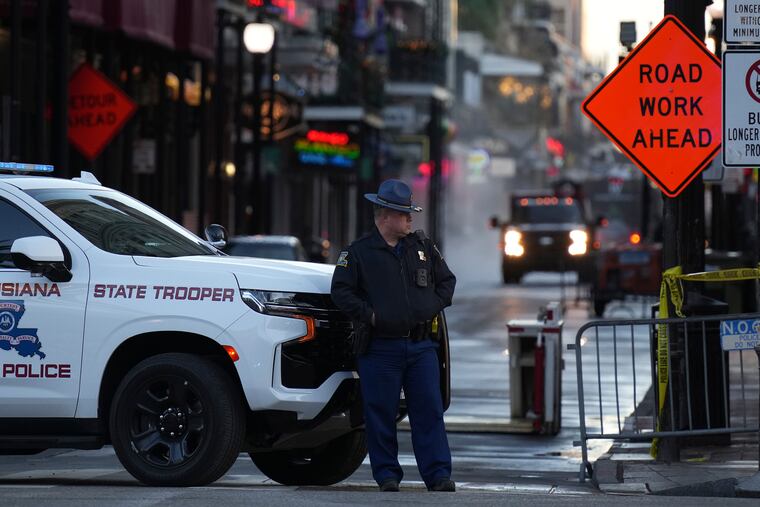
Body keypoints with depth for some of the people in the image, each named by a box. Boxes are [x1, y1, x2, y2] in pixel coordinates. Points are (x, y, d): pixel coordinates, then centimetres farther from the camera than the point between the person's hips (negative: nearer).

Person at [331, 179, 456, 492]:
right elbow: (340, 291, -3)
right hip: (380, 347, -3)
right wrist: (369, 315, -11)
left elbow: (447, 280, 21)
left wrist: (433, 307, 6)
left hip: (421, 345, 3)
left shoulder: (423, 247, 13)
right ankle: (387, 475, 8)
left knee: (429, 412, -1)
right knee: (381, 415, -1)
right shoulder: (358, 252, 1)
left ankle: (438, 475, -1)